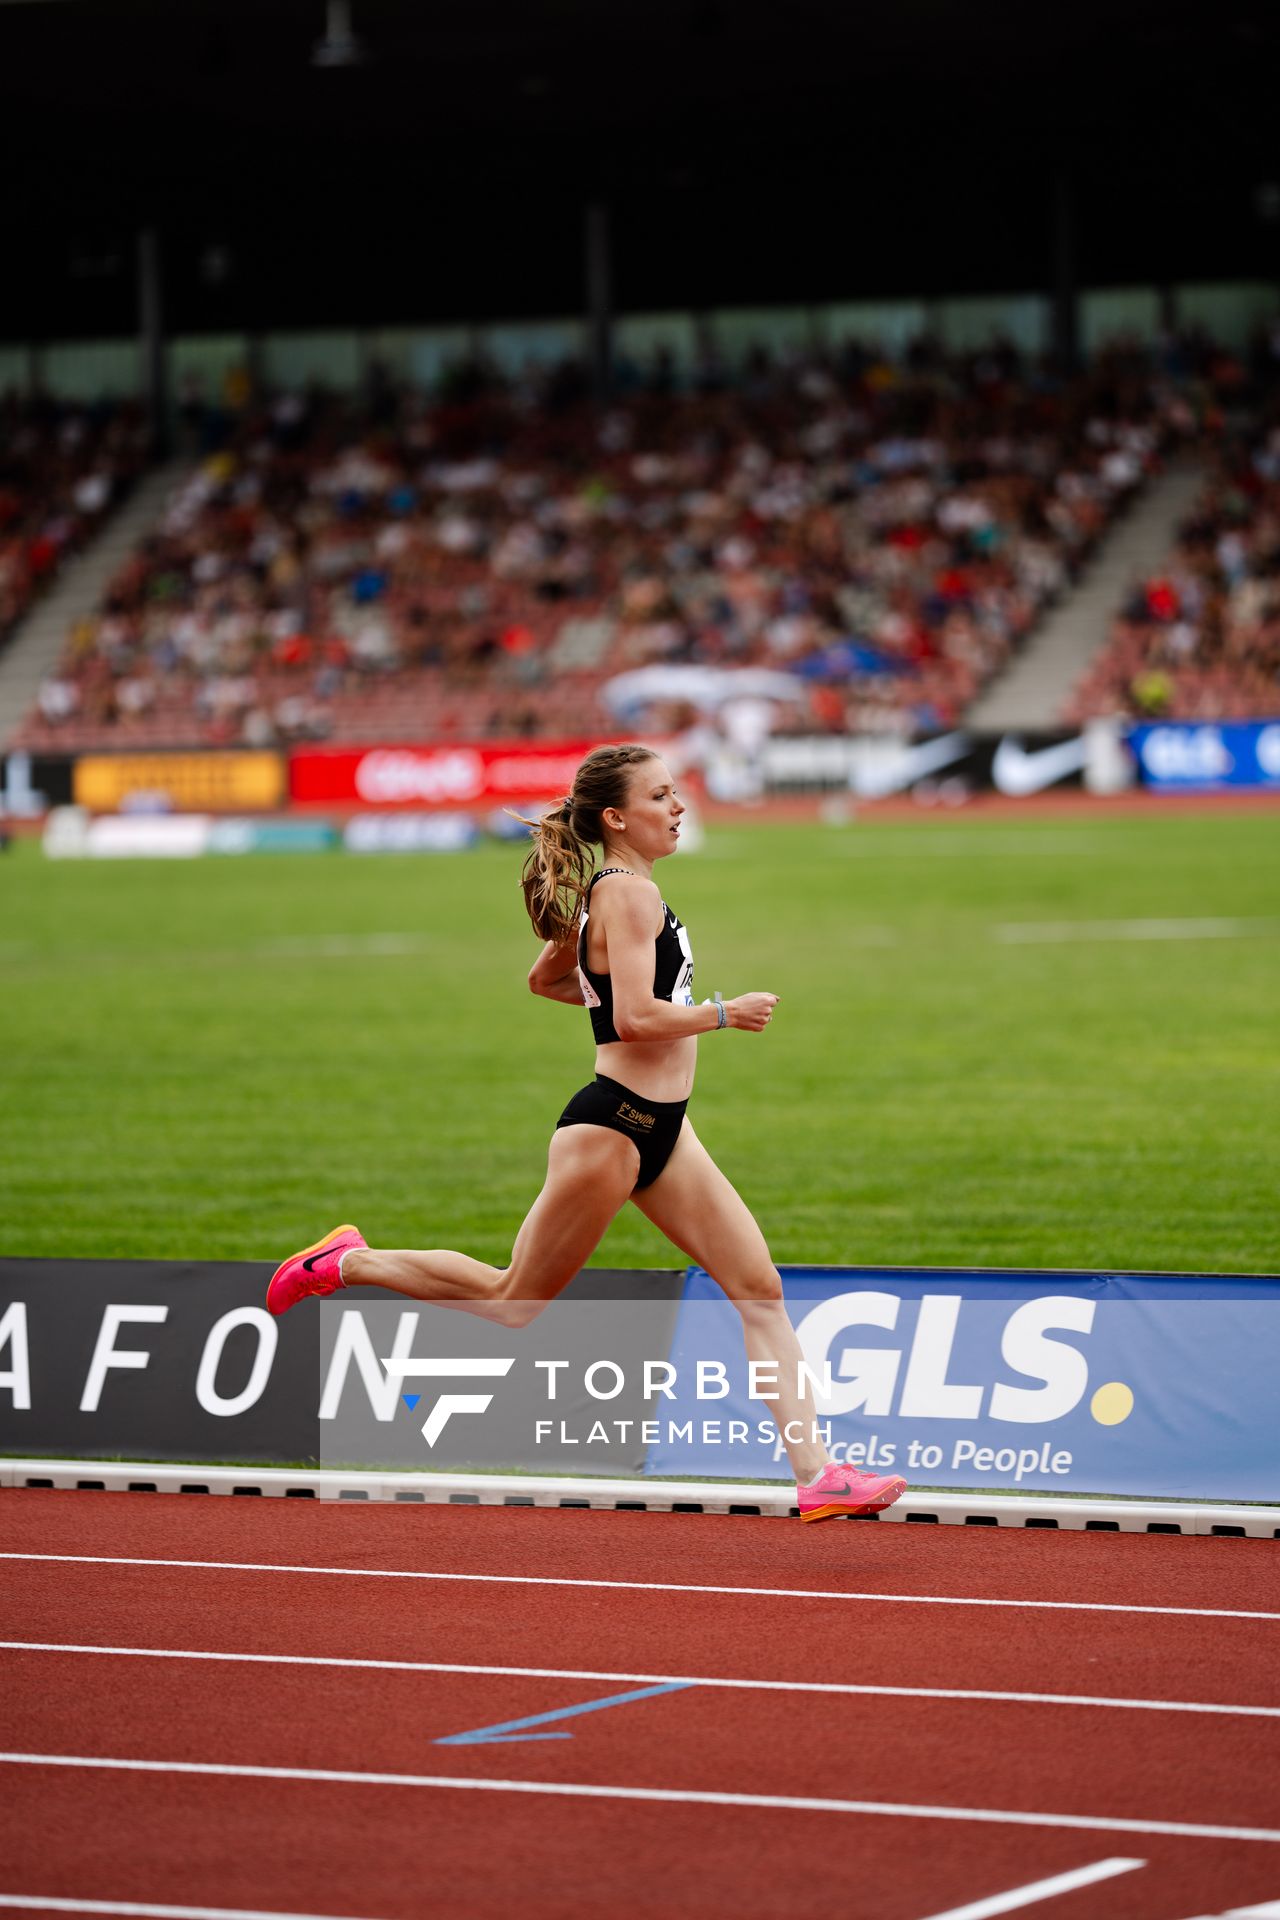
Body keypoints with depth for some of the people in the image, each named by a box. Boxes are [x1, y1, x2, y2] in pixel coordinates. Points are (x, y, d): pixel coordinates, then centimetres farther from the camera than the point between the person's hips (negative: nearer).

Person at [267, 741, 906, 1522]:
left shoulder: (604, 895, 13)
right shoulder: (631, 893, -17)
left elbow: (544, 977, 28)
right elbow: (637, 1019, -26)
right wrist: (724, 1013, -14)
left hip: (661, 1130, 10)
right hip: (612, 1127, -10)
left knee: (761, 1289, 0)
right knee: (514, 1301, 5)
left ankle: (815, 1472, -3)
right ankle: (347, 1263, 22)